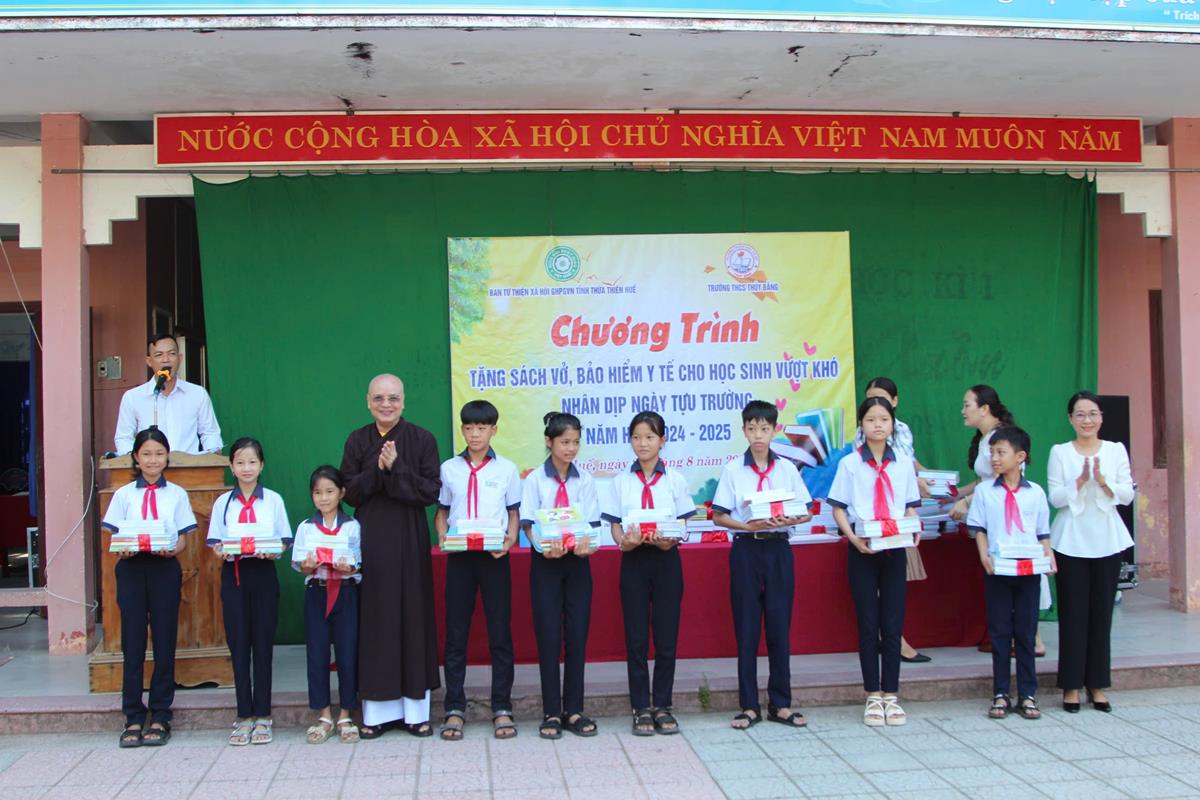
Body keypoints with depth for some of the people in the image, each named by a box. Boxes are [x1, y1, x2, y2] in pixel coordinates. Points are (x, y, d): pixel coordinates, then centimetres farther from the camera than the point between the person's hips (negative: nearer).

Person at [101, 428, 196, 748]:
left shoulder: (176, 494, 10)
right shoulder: (124, 494, 10)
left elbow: (183, 540, 6)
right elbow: (115, 538, 6)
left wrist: (172, 549, -15)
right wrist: (124, 549, -16)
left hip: (165, 569, 0)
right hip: (131, 569, 0)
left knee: (164, 641, 2)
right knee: (132, 643, 0)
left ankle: (160, 717, 10)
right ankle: (133, 718, 8)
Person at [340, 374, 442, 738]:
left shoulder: (422, 439, -1)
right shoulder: (357, 441, 5)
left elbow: (431, 492, -7)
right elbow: (349, 493, -1)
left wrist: (396, 469, -19)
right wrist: (376, 468, -16)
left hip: (410, 540, -1)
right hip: (369, 540, 1)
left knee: (413, 616, 2)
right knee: (374, 619, 3)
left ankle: (415, 709, 10)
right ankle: (377, 710, 10)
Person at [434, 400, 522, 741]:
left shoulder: (506, 469, 4)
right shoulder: (449, 469, 7)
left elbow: (514, 514, 7)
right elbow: (441, 512, 12)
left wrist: (510, 540, -12)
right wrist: (442, 535, -8)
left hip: (494, 557, -1)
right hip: (458, 557, 1)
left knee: (500, 633, 2)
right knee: (455, 633, 4)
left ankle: (502, 708, 11)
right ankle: (454, 709, 13)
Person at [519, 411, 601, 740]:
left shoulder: (585, 480, 5)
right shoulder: (535, 480, 0)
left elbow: (592, 524, 2)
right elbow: (528, 524, -5)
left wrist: (586, 544, -20)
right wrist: (544, 547, -24)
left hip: (577, 561, 2)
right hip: (545, 563, -2)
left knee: (577, 635, 2)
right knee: (548, 636, -2)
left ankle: (574, 711, 11)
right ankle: (551, 713, 6)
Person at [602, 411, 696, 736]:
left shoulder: (675, 479, 4)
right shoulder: (622, 481, 5)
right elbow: (614, 526, 4)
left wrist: (670, 540, -18)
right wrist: (624, 541, -18)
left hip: (666, 560, 0)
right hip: (634, 560, 0)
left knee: (666, 636, 3)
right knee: (636, 638, 3)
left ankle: (662, 706, 16)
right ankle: (642, 709, 12)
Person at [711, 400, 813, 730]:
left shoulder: (787, 468, 5)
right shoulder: (733, 470, 1)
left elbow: (806, 513, 7)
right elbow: (718, 516, 0)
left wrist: (788, 520, -14)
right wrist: (747, 526, -16)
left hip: (778, 548, 1)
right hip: (746, 550, -1)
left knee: (780, 625, 4)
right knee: (746, 628, 2)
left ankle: (780, 704, 14)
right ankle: (749, 705, 10)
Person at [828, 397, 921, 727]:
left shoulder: (904, 463, 6)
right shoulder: (850, 463, 0)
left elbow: (911, 507, 10)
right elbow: (838, 508, 0)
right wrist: (853, 537, -16)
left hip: (894, 550, 2)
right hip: (862, 552, -1)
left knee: (893, 625, 3)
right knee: (868, 624, 4)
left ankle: (891, 695, 13)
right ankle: (873, 696, 13)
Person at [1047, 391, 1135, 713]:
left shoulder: (1116, 450, 7)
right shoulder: (1059, 452, 2)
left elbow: (1128, 495, 0)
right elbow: (1055, 498, -5)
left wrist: (1103, 482, -17)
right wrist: (1079, 481, -19)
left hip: (1107, 541, 2)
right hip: (1071, 542, -2)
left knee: (1102, 612, 5)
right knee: (1073, 613, -1)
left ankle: (1097, 684, 14)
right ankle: (1071, 685, 7)